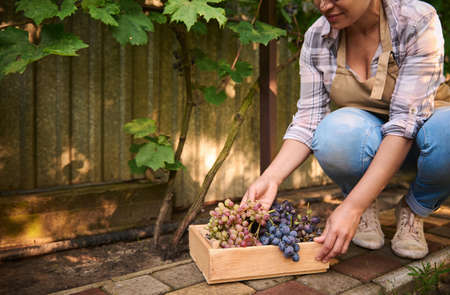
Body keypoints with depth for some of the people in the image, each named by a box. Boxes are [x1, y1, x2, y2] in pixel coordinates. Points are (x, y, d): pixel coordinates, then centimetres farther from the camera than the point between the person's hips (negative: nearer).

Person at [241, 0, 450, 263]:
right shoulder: (317, 37, -10)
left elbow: (406, 120, -30)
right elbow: (308, 119, -12)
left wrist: (352, 207, -37)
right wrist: (271, 177, -29)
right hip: (366, 139, 2)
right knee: (335, 132, -34)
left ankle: (414, 210, -3)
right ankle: (367, 209, -1)